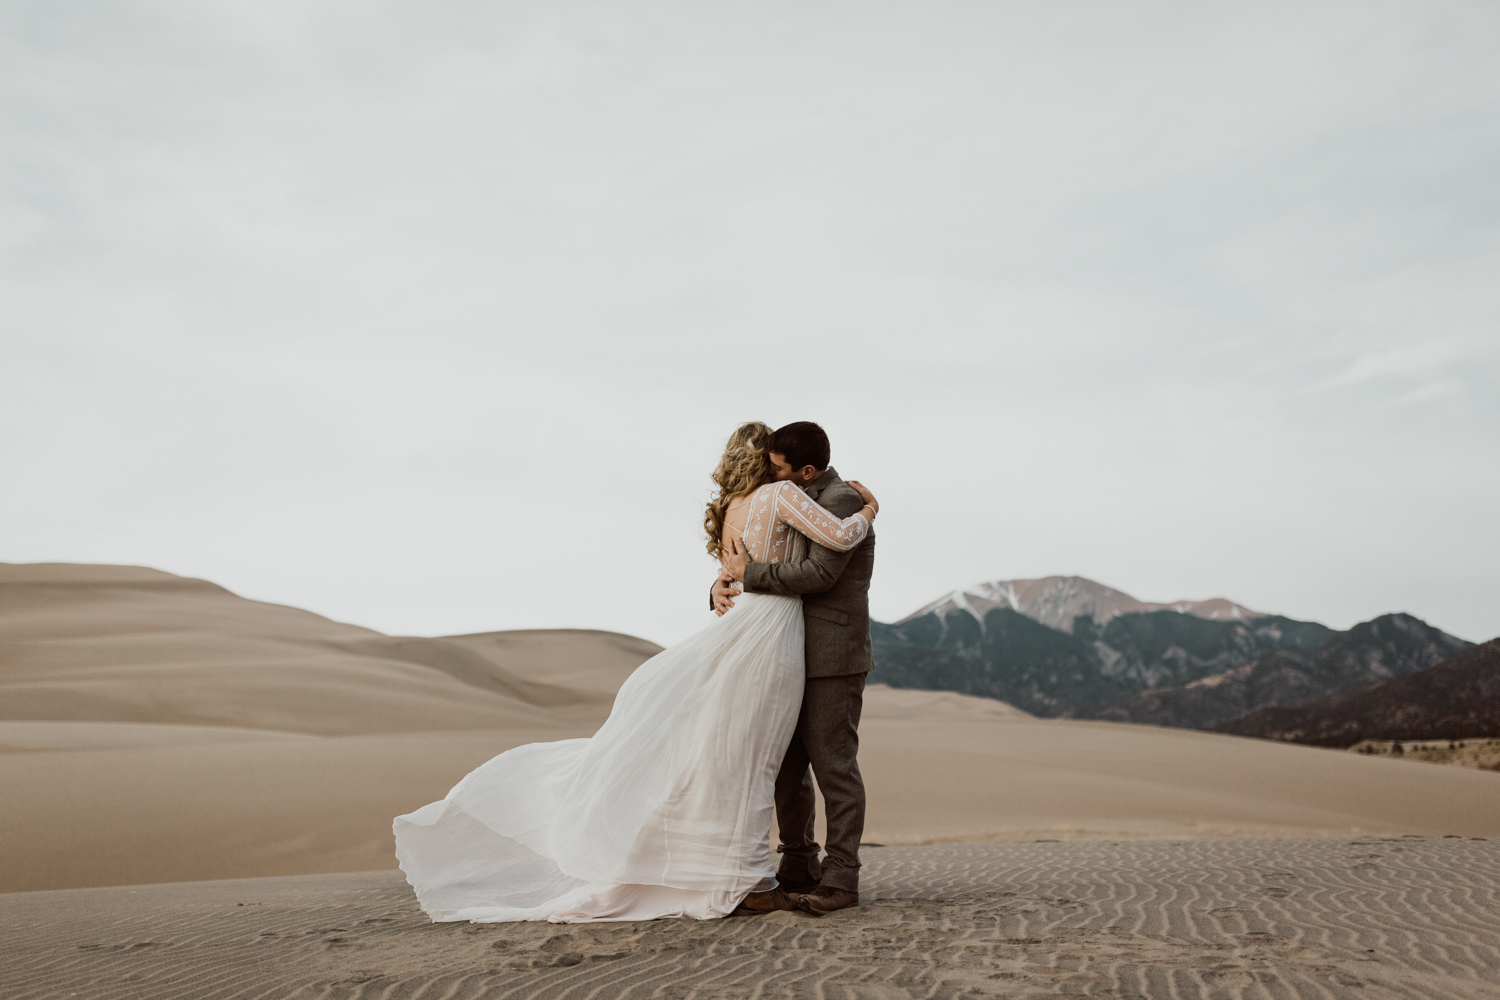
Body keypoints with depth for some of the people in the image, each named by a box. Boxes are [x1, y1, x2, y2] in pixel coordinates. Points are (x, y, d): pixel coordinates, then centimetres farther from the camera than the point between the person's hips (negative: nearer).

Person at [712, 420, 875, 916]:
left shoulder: (842, 500, -11)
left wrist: (749, 574, -18)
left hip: (833, 658, -9)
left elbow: (819, 572, -23)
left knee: (832, 763, -6)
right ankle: (798, 867, 19)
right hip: (794, 657, 9)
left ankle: (841, 879, 0)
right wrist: (724, 584, -2)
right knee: (787, 764, 10)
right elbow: (746, 560, 19)